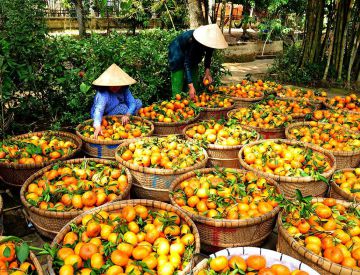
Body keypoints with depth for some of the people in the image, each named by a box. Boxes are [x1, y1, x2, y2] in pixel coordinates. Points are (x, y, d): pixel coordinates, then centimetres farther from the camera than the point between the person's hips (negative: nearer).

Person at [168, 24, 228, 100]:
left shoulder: (210, 41, -23)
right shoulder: (192, 40, -40)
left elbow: (208, 56, -3)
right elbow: (187, 64, -38)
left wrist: (207, 71, -18)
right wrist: (191, 86, -42)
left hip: (193, 56, 6)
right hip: (177, 53, -6)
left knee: (194, 84, 1)